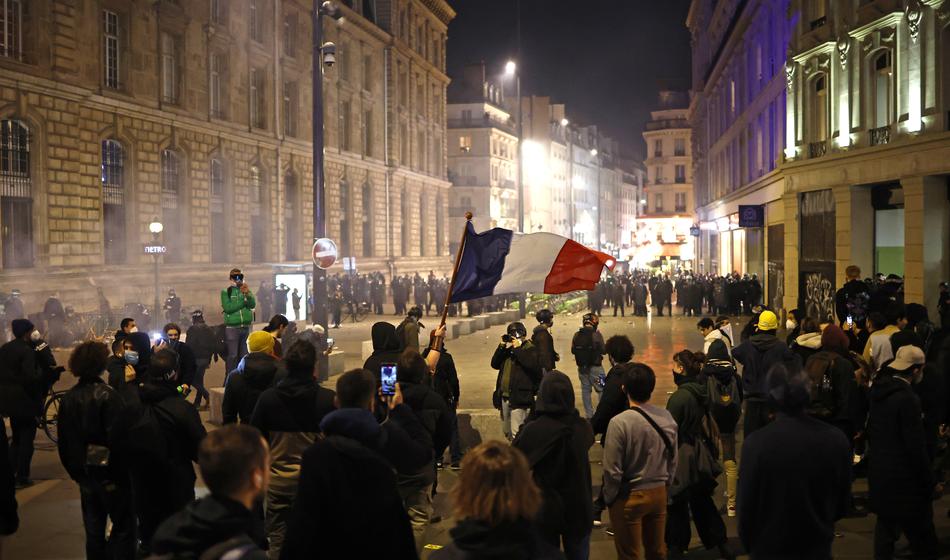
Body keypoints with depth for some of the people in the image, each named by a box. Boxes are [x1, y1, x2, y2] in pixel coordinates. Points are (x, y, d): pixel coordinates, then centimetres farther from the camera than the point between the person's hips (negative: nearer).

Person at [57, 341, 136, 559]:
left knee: (94, 530, 16)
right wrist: (124, 473, -11)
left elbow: (63, 441, 7)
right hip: (110, 475, -6)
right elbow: (118, 439, -22)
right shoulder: (107, 395, -19)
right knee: (122, 528, 4)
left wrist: (75, 472, 16)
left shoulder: (69, 398, 1)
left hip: (86, 475, 6)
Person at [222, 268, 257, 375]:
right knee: (232, 356, -5)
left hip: (246, 327, 4)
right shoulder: (226, 292, -1)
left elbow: (253, 305, -4)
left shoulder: (246, 290, 10)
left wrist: (247, 294, -22)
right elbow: (228, 308, -14)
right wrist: (243, 302, -10)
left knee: (244, 356, 10)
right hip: (232, 328, -4)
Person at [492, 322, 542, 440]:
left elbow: (532, 365, -25)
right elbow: (494, 364, 8)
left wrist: (518, 348, -20)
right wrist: (502, 346, -2)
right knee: (507, 432, 17)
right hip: (504, 397, 8)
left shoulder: (530, 349, -6)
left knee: (516, 433, -12)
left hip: (519, 398, -8)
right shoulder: (507, 349, 15)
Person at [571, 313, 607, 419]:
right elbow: (603, 351, -12)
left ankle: (588, 414, 16)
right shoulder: (596, 335, -14)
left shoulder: (577, 335, -2)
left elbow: (573, 350, 4)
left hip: (582, 367, 4)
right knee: (602, 390, 6)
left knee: (585, 389, 12)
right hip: (595, 367, -4)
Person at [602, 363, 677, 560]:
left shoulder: (619, 422, -22)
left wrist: (609, 498, -2)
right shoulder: (667, 418, -6)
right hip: (659, 493, 5)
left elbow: (612, 470, -18)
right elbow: (672, 461, 5)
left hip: (629, 497, -5)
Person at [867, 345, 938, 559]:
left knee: (886, 519, 18)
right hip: (902, 476, -8)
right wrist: (928, 480, -10)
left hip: (878, 469, 8)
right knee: (919, 528, 3)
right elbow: (915, 446, -20)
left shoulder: (879, 388, 2)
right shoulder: (908, 399, -23)